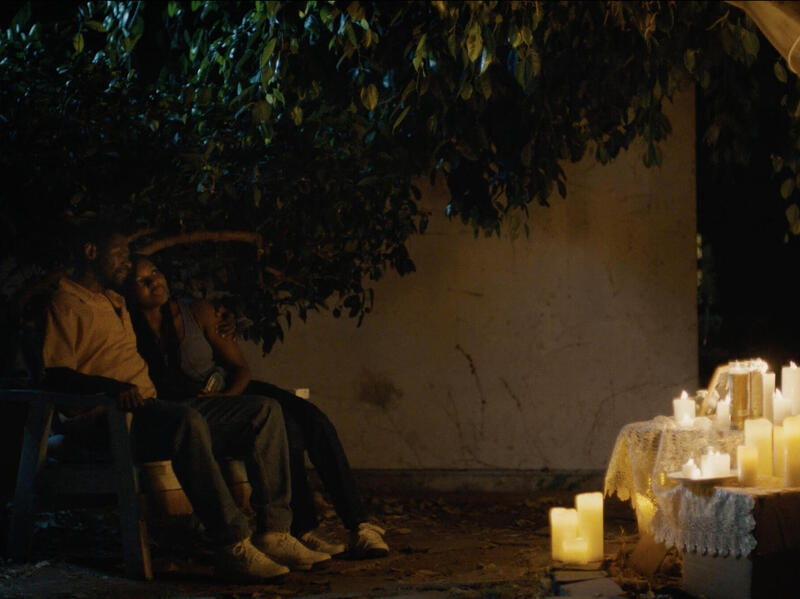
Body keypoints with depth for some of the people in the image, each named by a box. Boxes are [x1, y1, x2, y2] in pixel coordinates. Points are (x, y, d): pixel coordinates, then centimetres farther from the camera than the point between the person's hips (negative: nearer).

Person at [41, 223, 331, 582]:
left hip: (151, 407, 10)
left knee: (265, 411, -4)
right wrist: (111, 386, -28)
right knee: (188, 420, -41)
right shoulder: (65, 303, 0)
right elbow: (55, 376, -13)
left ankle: (272, 532, -16)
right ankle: (233, 547, -40)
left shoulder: (114, 302, 29)